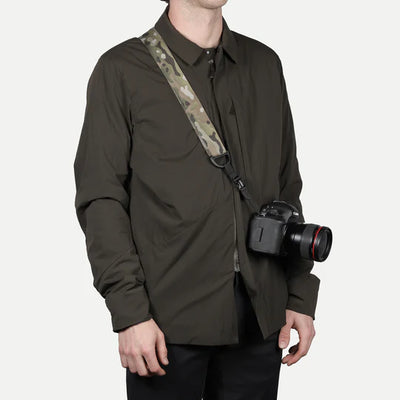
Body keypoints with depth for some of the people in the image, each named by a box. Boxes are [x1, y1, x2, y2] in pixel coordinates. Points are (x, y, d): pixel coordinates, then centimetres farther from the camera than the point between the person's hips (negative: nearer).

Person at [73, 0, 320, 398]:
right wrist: (129, 313, -13)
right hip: (168, 321, -4)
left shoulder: (265, 64, 11)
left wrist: (301, 296, 8)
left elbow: (287, 189, 13)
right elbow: (100, 198, -6)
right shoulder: (121, 70, -2)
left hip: (259, 316, 4)